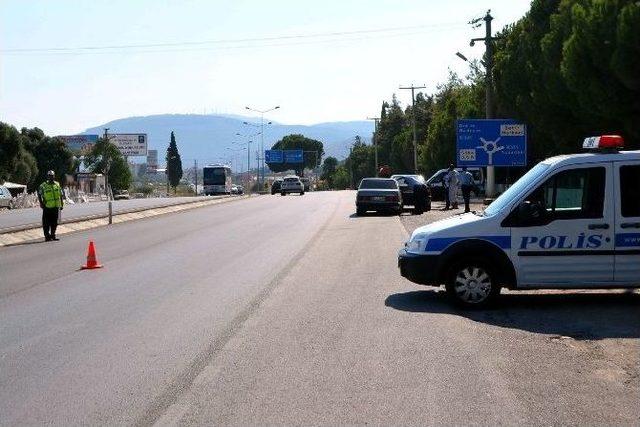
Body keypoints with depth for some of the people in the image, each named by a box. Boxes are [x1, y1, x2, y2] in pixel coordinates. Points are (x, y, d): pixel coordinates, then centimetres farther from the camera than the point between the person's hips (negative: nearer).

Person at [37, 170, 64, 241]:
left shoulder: (57, 185, 9)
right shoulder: (43, 186, -4)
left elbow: (61, 195, 16)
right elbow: (39, 195, 1)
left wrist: (61, 204, 13)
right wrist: (42, 204, -6)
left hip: (56, 207, 4)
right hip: (47, 207, -4)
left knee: (54, 223, 10)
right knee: (46, 223, -3)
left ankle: (53, 235, 20)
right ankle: (47, 236, 2)